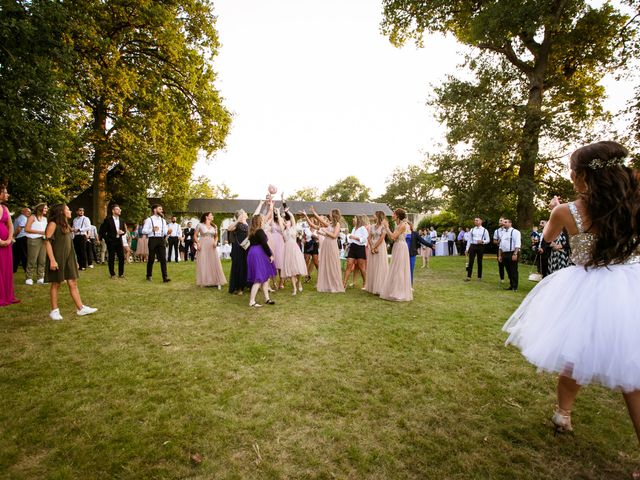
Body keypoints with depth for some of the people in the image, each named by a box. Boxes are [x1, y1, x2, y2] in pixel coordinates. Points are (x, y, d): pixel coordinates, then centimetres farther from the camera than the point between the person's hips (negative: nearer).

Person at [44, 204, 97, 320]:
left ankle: (80, 308, 6)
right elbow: (47, 242, -14)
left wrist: (74, 260, 17)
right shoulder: (53, 224, -8)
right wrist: (52, 260, -21)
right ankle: (54, 310, 13)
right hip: (57, 258, -7)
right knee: (56, 284, 2)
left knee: (73, 283, 5)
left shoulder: (66, 225, 16)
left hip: (68, 258, 7)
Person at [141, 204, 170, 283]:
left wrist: (168, 232, -11)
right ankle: (149, 276, 23)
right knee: (151, 259, 5)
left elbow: (164, 231, 11)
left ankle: (165, 277, -6)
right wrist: (152, 230, -21)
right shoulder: (149, 220, 0)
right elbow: (143, 231, -6)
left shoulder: (163, 220, 15)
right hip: (152, 239, -4)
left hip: (161, 240, 4)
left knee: (163, 259, -4)